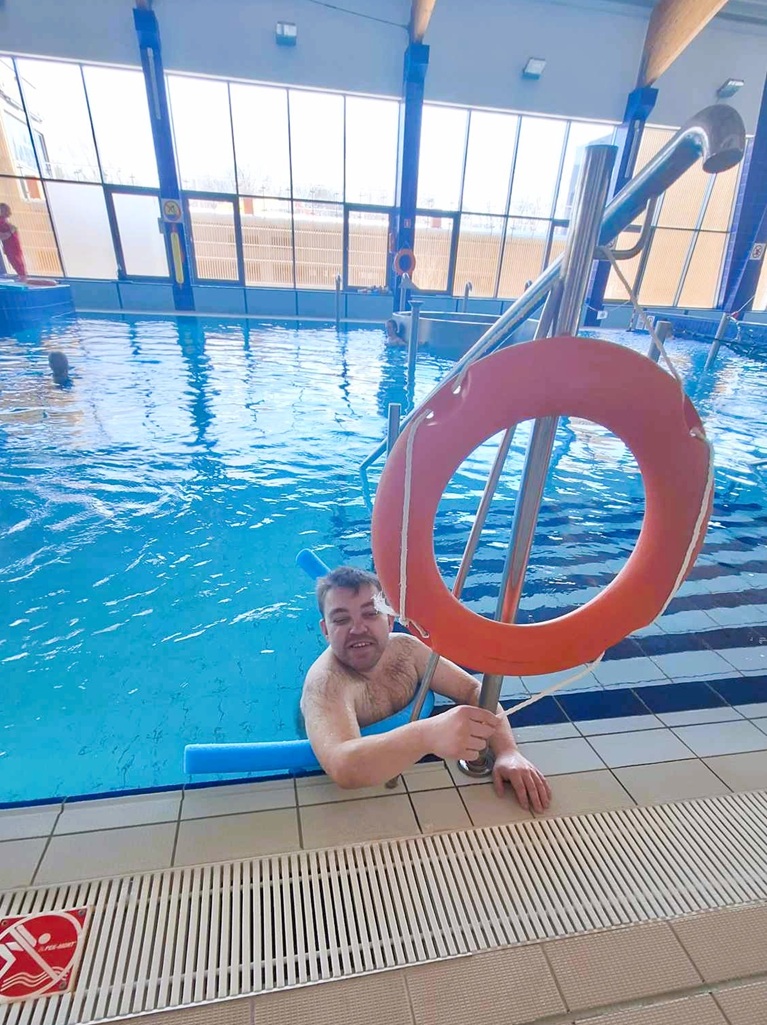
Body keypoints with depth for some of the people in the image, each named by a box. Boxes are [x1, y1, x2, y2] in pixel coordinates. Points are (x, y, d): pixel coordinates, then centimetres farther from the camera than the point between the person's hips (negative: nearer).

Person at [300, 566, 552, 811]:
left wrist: (507, 752, -31)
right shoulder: (325, 682, -32)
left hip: (402, 770, 3)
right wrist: (427, 735, -64)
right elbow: (342, 767, -49)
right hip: (351, 795, -3)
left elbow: (473, 690, -14)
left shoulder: (404, 648, -16)